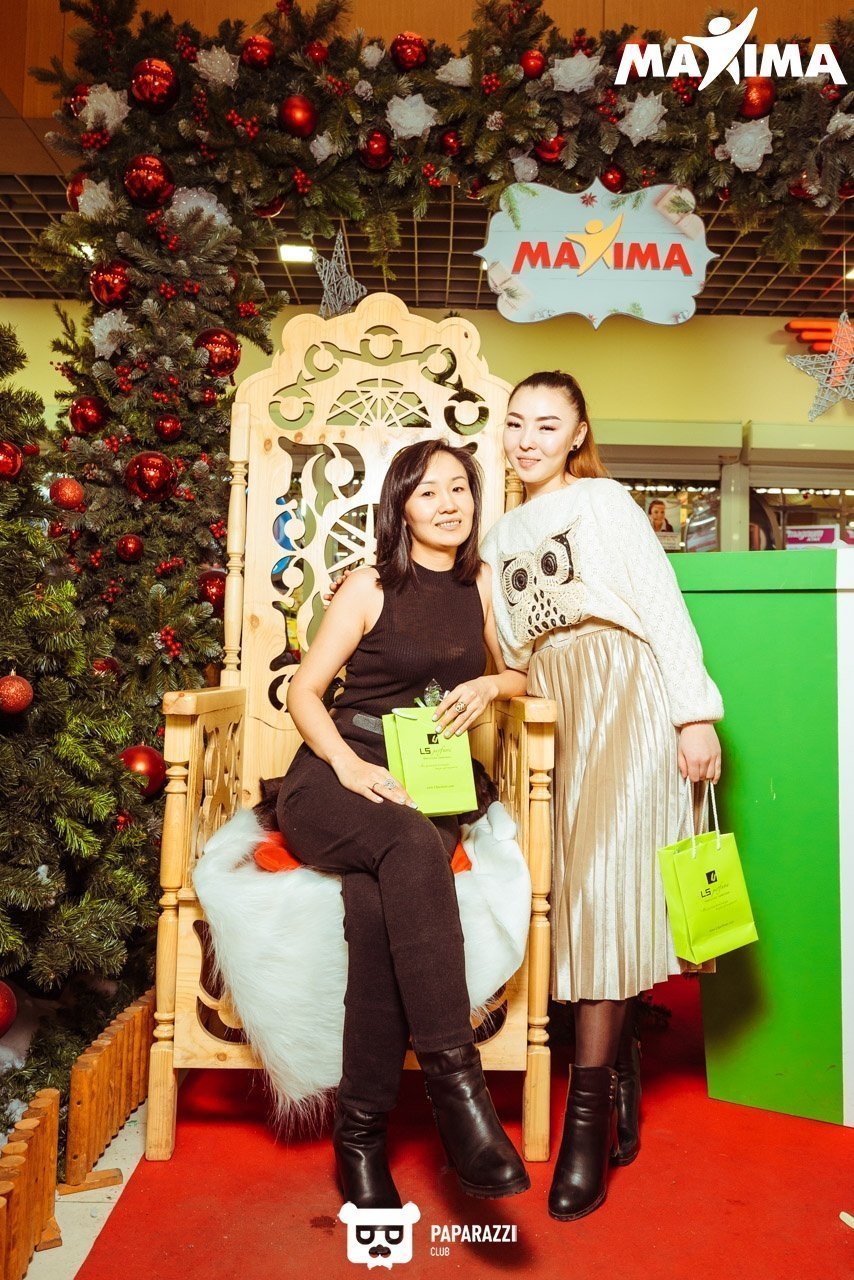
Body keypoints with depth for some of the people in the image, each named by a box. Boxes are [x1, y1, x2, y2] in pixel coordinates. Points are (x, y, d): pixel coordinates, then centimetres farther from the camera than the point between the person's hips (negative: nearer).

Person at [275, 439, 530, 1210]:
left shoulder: (481, 587, 15)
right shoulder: (370, 588, 6)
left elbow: (527, 674, 23)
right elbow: (304, 690, 2)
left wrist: (493, 684, -2)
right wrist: (349, 764, -15)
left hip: (429, 787, 2)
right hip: (335, 776, -2)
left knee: (378, 898, -31)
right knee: (412, 845, -37)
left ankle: (362, 1127, -23)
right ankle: (456, 1083, -35)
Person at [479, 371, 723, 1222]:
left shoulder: (605, 503, 4)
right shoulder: (500, 538, 20)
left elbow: (664, 607, -4)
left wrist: (694, 714, -11)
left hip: (624, 697, -5)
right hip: (557, 713, 5)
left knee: (601, 883, -13)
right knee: (575, 888, 3)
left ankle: (588, 1113, -6)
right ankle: (621, 1077, 18)